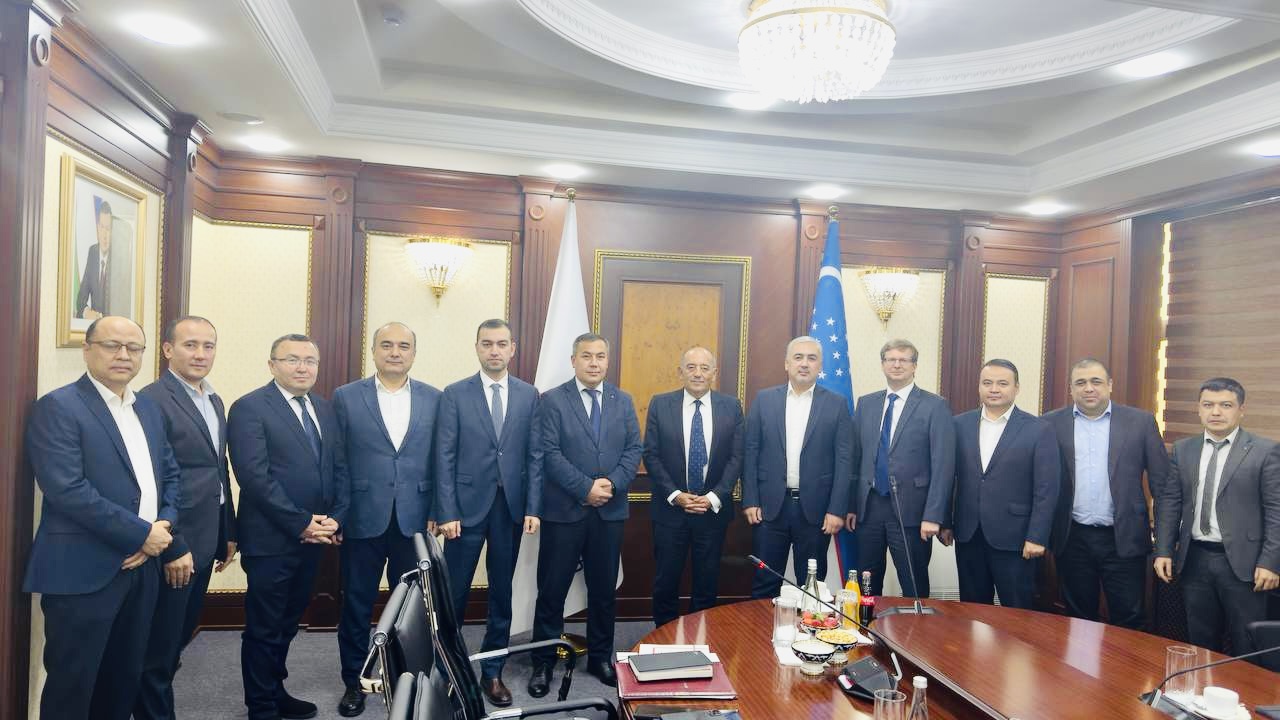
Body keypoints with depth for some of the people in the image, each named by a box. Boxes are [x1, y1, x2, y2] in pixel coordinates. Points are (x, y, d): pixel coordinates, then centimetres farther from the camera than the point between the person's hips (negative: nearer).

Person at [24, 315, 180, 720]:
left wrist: (163, 527, -4)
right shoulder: (57, 407, -10)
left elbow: (169, 473, 15)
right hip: (82, 570, -6)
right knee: (72, 683, 6)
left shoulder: (149, 409, 12)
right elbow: (67, 489, -20)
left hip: (141, 565, 7)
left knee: (126, 678, 16)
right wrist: (141, 533, -17)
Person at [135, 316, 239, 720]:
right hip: (173, 544, -8)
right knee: (160, 642, 6)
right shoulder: (152, 400, -15)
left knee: (181, 634, 19)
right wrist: (172, 547, -19)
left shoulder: (214, 401, 11)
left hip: (204, 540, 8)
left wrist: (228, 533, 15)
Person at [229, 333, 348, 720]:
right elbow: (255, 476, -18)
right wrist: (301, 523, -17)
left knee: (287, 624, 19)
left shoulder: (325, 409, 10)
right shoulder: (249, 408, -10)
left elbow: (340, 469, 10)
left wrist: (335, 519, -5)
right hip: (271, 540, -6)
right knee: (264, 628, 7)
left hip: (314, 537, 6)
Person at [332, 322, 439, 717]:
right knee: (356, 605, 11)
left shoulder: (435, 399, 4)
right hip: (362, 519, -1)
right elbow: (335, 461, 0)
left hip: (415, 519, 1)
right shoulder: (345, 397, 0)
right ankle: (355, 681, 28)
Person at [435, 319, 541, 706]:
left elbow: (535, 456, 4)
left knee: (502, 593, 11)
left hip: (511, 507, 2)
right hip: (467, 505, -2)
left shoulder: (529, 395, 5)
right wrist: (447, 512, -10)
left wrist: (533, 508, -2)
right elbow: (445, 457, -4)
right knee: (454, 593, 5)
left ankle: (492, 671, 24)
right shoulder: (455, 394, -1)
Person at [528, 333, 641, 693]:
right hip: (564, 510, -3)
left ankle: (600, 657, 27)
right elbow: (549, 453, -11)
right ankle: (543, 662, 19)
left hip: (610, 511, 4)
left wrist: (612, 484, -12)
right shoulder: (552, 400, -3)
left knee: (604, 588, 13)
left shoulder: (623, 401, 9)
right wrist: (586, 488, -17)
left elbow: (634, 449, 4)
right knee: (553, 589, 5)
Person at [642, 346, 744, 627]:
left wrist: (714, 497, -12)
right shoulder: (660, 404, -2)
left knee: (707, 584, 10)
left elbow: (736, 457, -2)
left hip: (714, 509, 1)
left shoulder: (731, 406, 0)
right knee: (666, 582, 8)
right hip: (670, 508, 0)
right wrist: (675, 495, -12)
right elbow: (651, 455, -3)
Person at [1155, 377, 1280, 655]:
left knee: (1246, 650, 7)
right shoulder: (1182, 449, 7)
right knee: (1200, 645, 13)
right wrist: (1164, 551, 1)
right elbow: (1168, 502, 7)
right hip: (1194, 560, 3)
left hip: (1242, 562, -3)